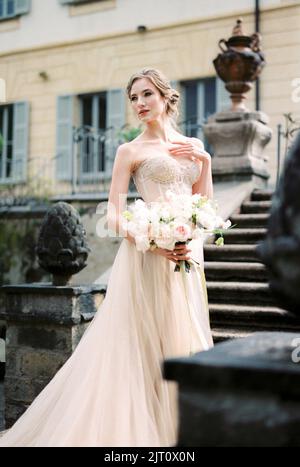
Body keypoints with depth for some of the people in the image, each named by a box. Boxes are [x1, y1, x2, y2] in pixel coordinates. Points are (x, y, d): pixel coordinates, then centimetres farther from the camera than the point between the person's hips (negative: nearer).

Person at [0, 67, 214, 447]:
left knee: (185, 337, 7)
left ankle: (178, 426, 20)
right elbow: (114, 216, -6)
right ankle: (141, 429, 7)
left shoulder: (193, 146, 15)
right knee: (145, 342, -4)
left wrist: (205, 162, 1)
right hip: (148, 256, -5)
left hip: (188, 255, 5)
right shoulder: (131, 151, 1)